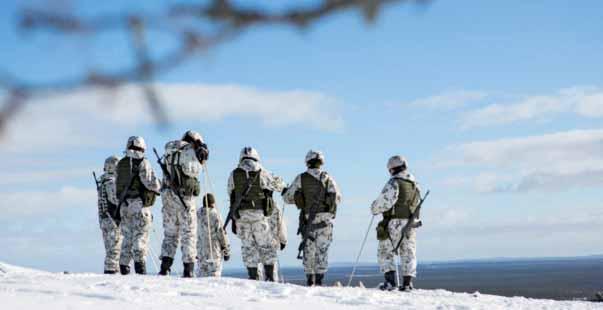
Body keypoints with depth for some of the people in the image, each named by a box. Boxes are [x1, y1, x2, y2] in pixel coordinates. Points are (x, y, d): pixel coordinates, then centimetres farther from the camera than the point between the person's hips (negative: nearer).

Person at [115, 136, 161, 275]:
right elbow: (153, 184, -12)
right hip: (140, 203, -5)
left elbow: (117, 186, 16)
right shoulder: (143, 163, -7)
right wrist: (157, 187, 9)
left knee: (127, 236, 13)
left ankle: (124, 266, 12)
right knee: (141, 236, -5)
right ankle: (140, 263, -16)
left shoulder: (121, 164, 11)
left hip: (124, 205, 5)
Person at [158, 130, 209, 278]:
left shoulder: (169, 151, 17)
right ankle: (188, 270, 0)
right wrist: (200, 161, 3)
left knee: (170, 232, 13)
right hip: (184, 195, -5)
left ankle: (165, 266, 1)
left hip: (167, 194, 5)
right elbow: (191, 170, -12)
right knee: (189, 233, 3)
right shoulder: (190, 150, -2)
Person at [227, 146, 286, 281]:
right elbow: (279, 184, 13)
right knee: (266, 246, 8)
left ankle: (253, 277, 3)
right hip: (258, 214, -1)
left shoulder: (234, 175, 7)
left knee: (248, 246, 8)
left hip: (240, 216, 2)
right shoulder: (262, 173, 1)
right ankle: (270, 276, 2)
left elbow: (231, 197, 12)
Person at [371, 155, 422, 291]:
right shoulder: (415, 185, 12)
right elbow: (416, 205, 14)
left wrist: (374, 208, 4)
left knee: (385, 252, 4)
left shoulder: (394, 183, -10)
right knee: (408, 253, 12)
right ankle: (407, 282, 7)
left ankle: (391, 280, -7)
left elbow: (384, 201, -15)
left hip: (394, 223, -6)